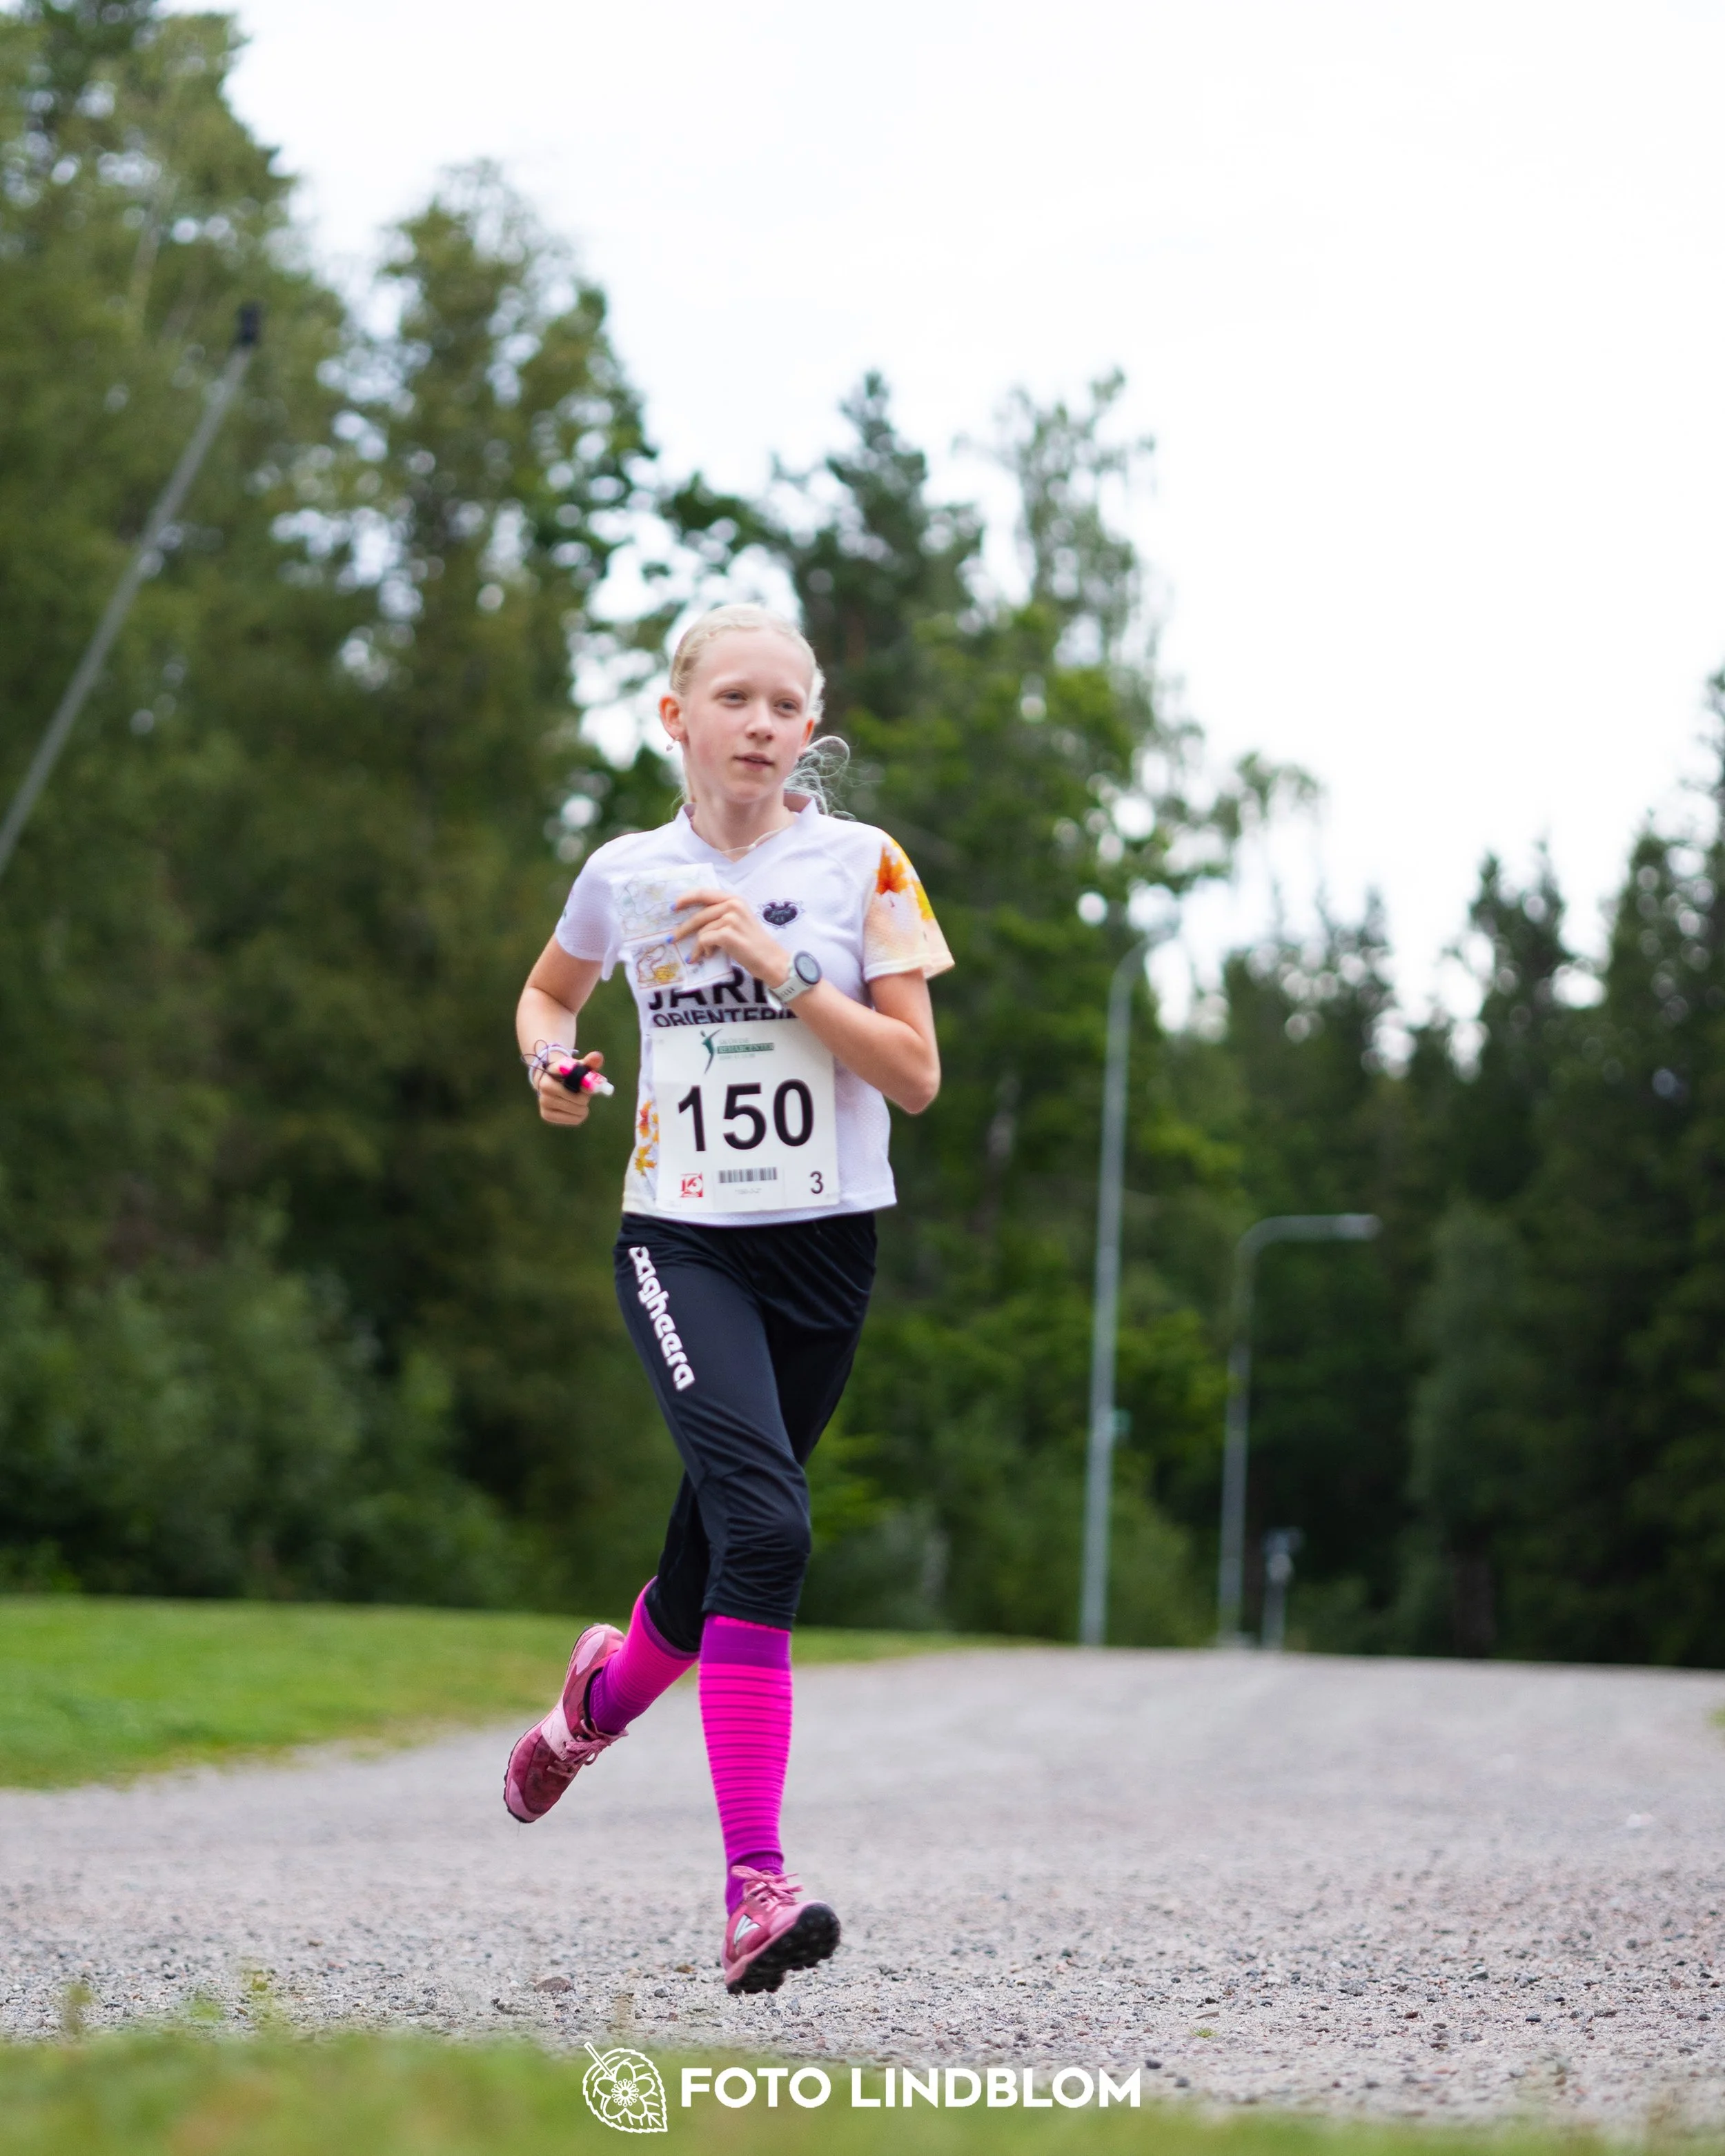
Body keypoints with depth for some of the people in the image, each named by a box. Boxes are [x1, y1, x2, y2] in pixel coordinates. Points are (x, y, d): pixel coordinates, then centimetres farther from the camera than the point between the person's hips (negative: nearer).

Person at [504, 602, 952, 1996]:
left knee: (715, 1561, 9)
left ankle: (606, 1689, 46)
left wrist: (781, 966, -15)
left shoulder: (864, 866, 0)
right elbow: (548, 993, 25)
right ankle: (756, 1883, -24)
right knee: (765, 1527, -24)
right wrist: (554, 1065, 3)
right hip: (680, 1238, -1)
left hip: (825, 1243, 1)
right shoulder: (628, 874, 5)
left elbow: (916, 1077, -6)